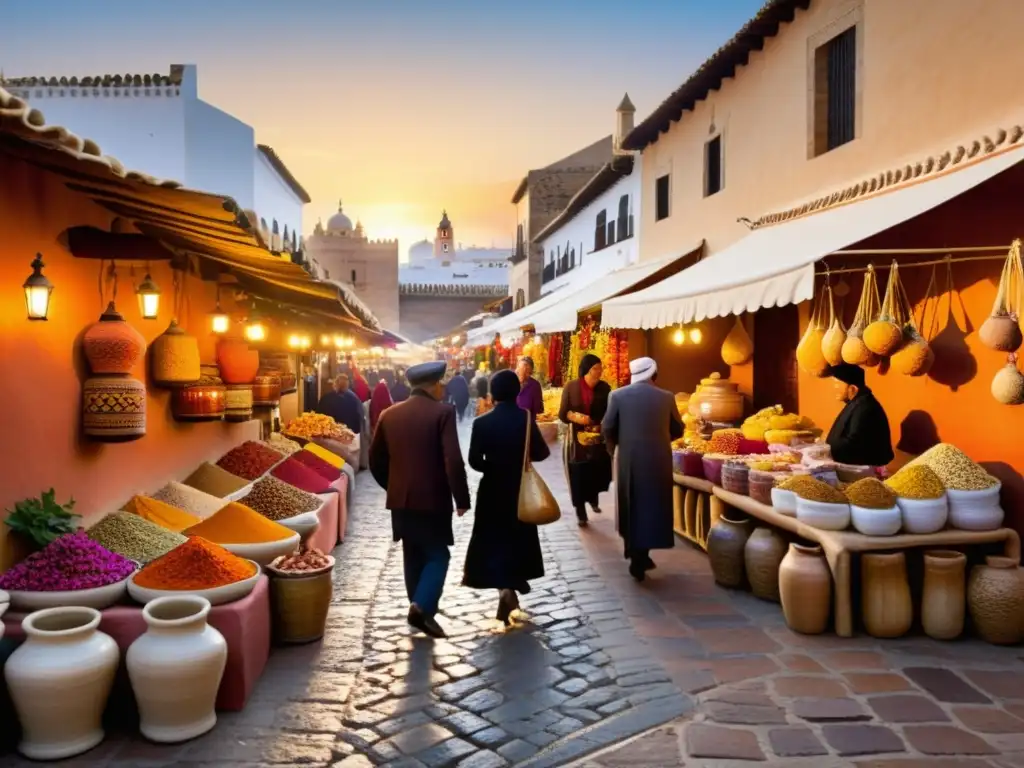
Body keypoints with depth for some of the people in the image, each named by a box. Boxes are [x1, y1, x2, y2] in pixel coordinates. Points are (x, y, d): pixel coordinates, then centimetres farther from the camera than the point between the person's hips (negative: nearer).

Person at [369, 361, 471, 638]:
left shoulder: (389, 415, 6)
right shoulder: (442, 412, -11)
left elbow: (376, 459, 12)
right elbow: (453, 461, -17)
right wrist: (462, 498, -9)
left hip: (400, 500, 5)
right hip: (433, 499, -5)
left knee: (413, 557, 16)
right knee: (437, 555, 6)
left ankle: (420, 610, 25)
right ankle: (421, 607, -9)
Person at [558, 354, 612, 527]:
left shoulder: (604, 388, -2)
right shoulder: (571, 387, -6)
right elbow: (562, 413, -4)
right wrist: (576, 417, -22)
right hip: (577, 438, -1)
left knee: (601, 471, -3)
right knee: (578, 476, 0)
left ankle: (593, 497, 31)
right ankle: (581, 514, 16)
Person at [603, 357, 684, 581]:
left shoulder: (618, 395, -4)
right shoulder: (666, 397, -2)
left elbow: (607, 429, -4)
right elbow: (678, 430, 6)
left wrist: (613, 448, 15)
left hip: (628, 460, 1)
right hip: (658, 460, 0)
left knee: (630, 506, 18)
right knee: (652, 506, 9)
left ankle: (635, 554, 29)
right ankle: (640, 559, 9)